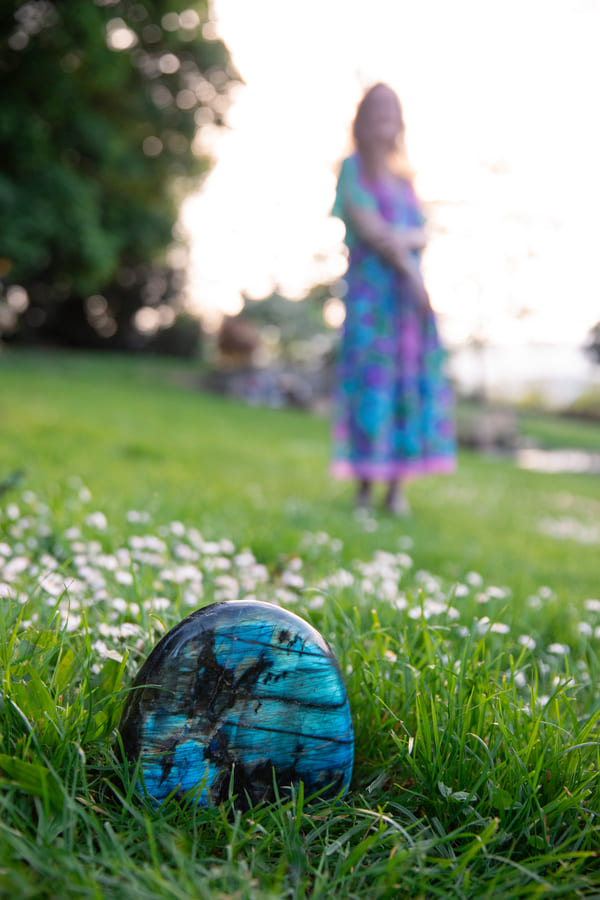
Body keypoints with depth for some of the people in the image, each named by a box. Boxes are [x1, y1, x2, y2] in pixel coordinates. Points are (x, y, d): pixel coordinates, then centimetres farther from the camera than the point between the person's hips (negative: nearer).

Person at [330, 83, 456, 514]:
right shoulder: (354, 167, 4)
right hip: (371, 285, -5)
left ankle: (397, 487, 3)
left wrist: (405, 238, -11)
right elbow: (368, 226, -7)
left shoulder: (403, 174, 19)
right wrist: (407, 268, -12)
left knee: (411, 379, -1)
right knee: (369, 376, -9)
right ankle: (364, 484, -5)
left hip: (409, 287, 5)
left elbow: (423, 232, 10)